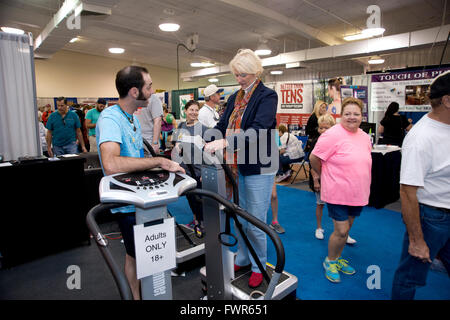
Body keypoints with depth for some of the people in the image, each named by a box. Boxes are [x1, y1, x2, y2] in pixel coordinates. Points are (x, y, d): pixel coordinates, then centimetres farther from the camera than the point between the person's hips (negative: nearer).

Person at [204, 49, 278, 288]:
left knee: (255, 223, 4)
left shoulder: (267, 96, -10)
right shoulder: (235, 98, 12)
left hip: (258, 169, -6)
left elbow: (258, 130, -25)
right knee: (239, 219, 18)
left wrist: (225, 142, -36)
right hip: (236, 167, 7)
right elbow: (222, 125, 8)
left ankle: (259, 266, 26)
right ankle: (242, 259, 37)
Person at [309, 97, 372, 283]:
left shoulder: (365, 137, 8)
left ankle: (337, 259, 37)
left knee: (346, 229, 18)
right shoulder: (333, 135, -16)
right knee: (341, 231, -2)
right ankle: (329, 261, 23)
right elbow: (314, 158, -13)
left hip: (357, 194, 7)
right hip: (337, 194, -7)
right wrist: (325, 176, 0)